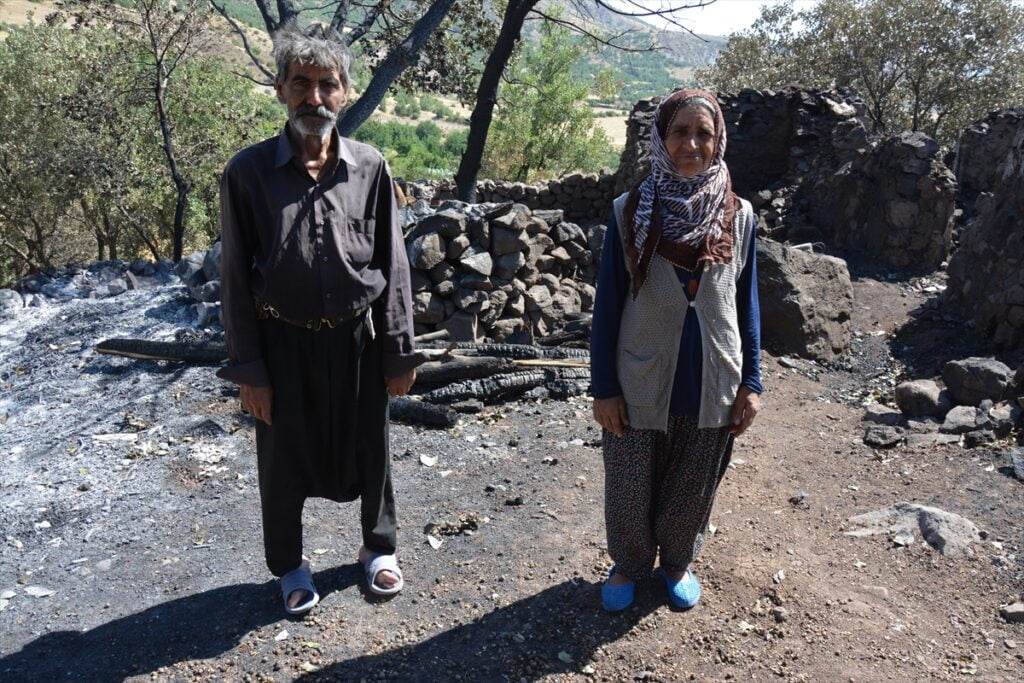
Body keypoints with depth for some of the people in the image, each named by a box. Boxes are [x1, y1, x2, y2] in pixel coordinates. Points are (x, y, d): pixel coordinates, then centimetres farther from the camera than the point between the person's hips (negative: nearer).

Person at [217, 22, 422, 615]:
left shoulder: (370, 168, -5)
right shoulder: (249, 172, -8)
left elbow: (393, 266, -1)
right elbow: (236, 278, -5)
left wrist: (399, 352, -2)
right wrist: (248, 370, -6)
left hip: (357, 339, 1)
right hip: (283, 342, 0)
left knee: (368, 450, 16)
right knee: (285, 461, 14)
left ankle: (380, 547, 41)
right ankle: (290, 565, 38)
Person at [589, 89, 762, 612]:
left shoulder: (738, 216, -2)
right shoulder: (630, 212, -8)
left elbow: (746, 305, 5)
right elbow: (608, 306, -6)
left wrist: (750, 382, 3)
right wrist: (603, 388, -7)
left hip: (712, 386, 2)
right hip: (641, 385, -1)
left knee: (692, 488, 17)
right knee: (629, 488, 12)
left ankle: (677, 562, 44)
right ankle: (629, 565, 40)